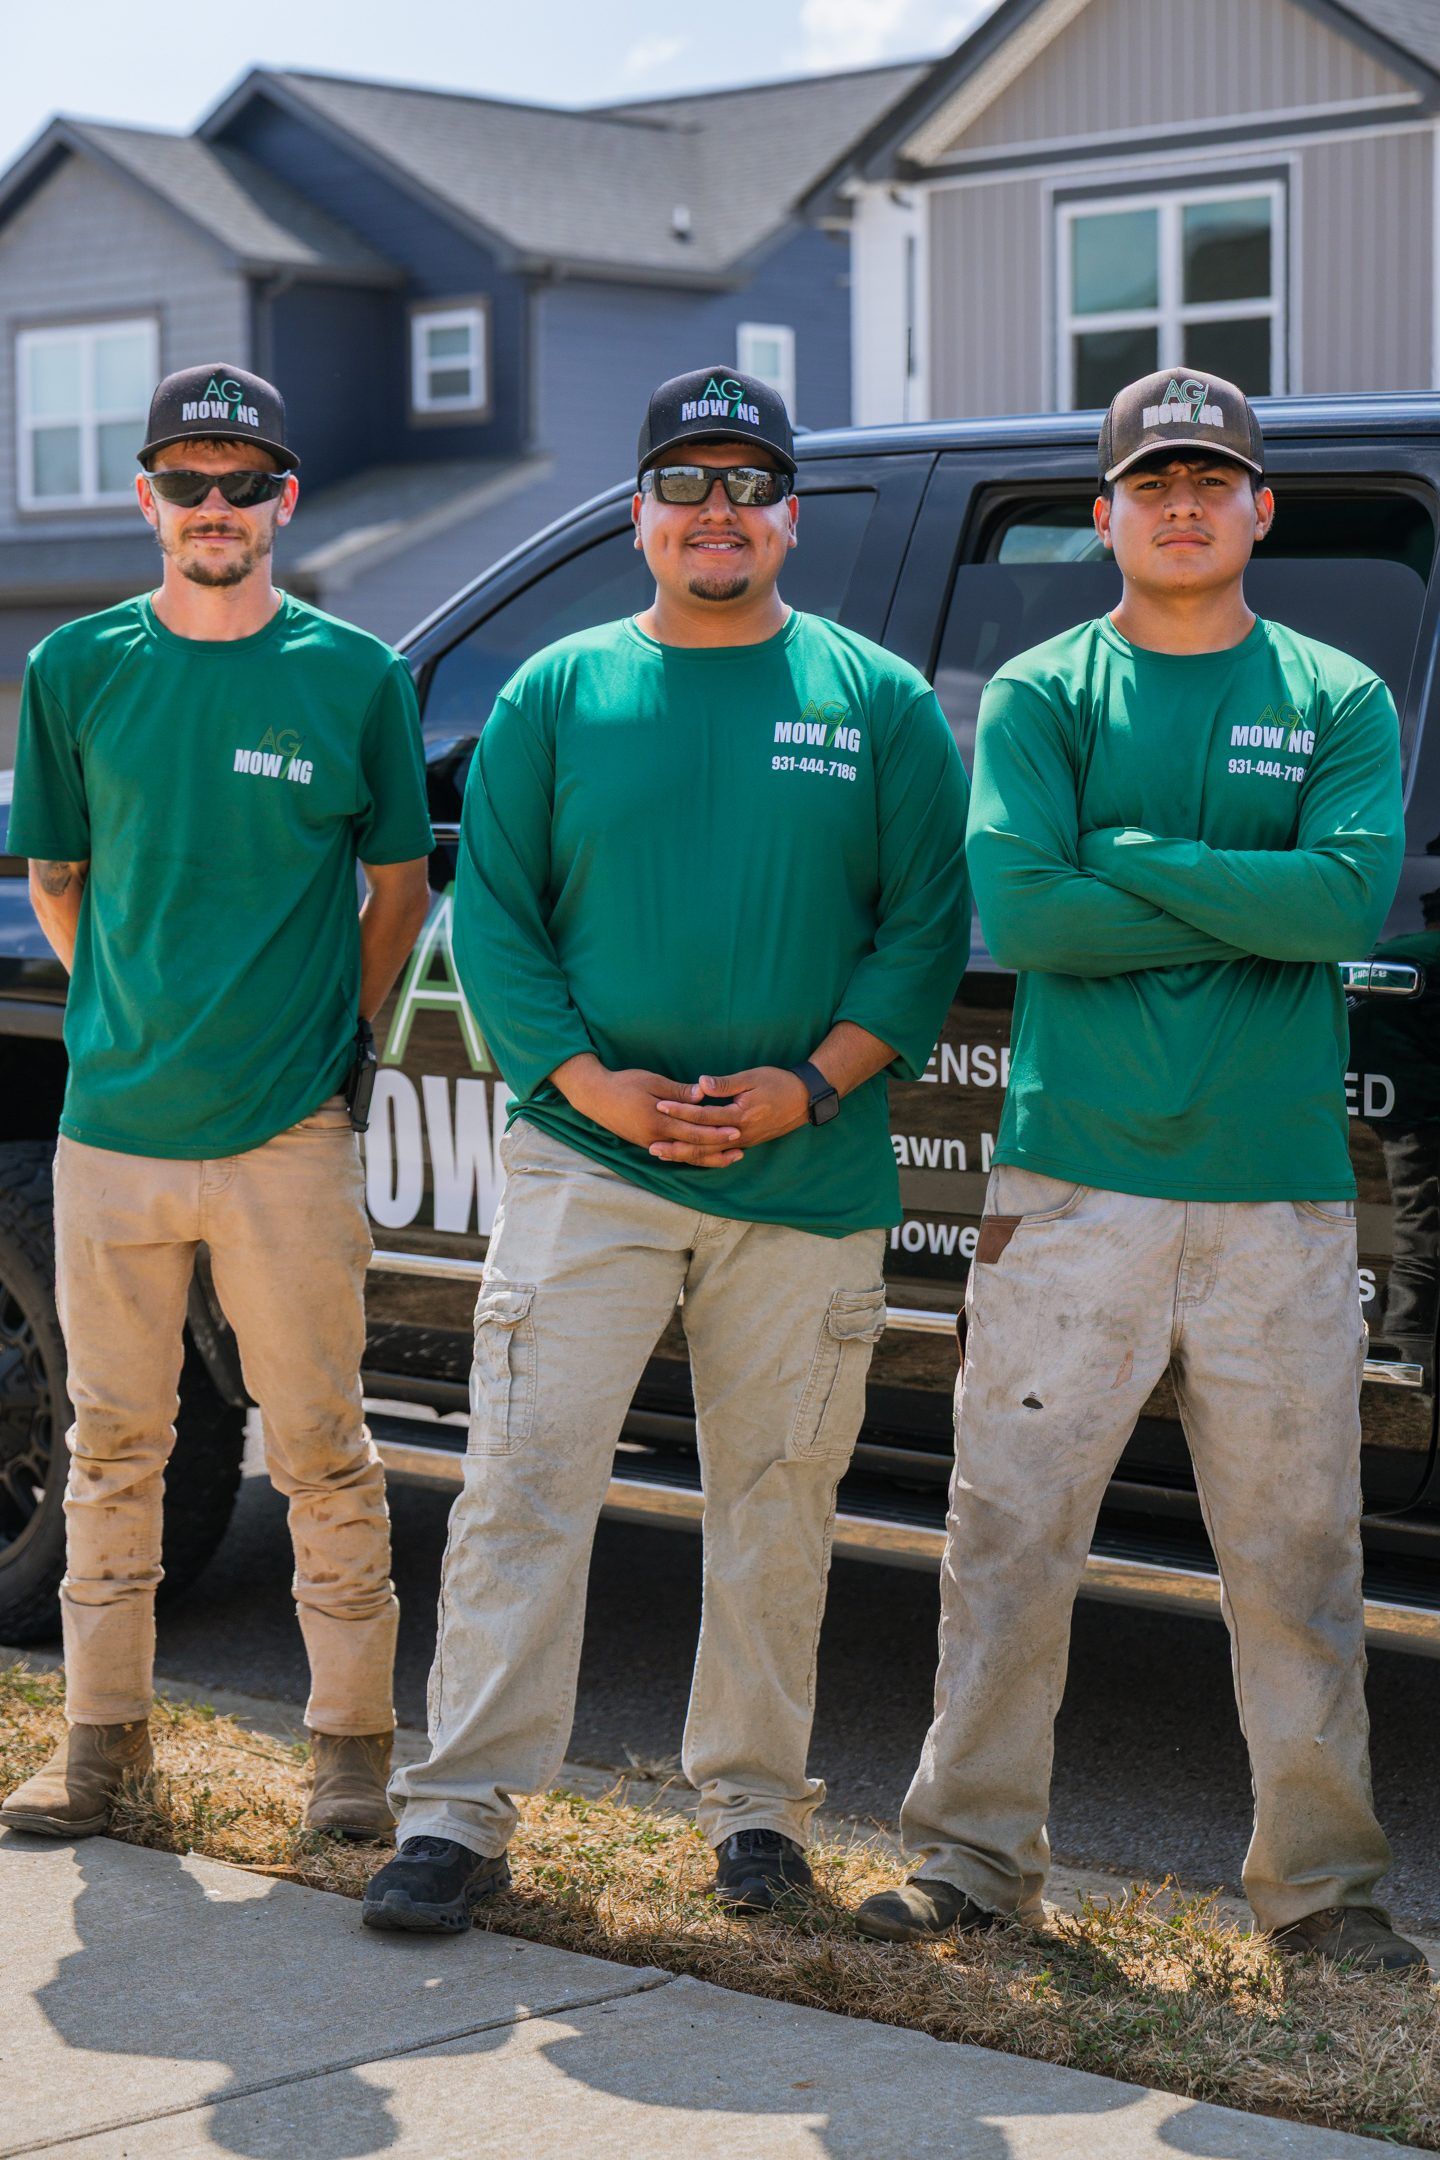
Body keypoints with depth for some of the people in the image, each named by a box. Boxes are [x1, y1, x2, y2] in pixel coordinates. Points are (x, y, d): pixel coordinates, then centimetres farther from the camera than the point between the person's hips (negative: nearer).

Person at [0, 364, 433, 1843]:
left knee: (319, 1448, 2)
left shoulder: (356, 675, 1)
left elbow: (401, 886, 9)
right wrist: (129, 1017, 10)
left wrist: (329, 1034, 4)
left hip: (289, 1133, -2)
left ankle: (350, 1736, 13)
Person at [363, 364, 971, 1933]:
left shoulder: (880, 704, 6)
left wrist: (811, 1084, -11)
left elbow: (928, 928, 2)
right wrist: (590, 1083, -10)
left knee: (775, 1508, 8)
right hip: (587, 1159, 0)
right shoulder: (558, 694, 7)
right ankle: (461, 1814, -1)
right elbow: (490, 916, 4)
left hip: (809, 1180, 1)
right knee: (524, 1481, -6)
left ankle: (753, 1804, 22)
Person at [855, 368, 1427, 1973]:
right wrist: (1252, 909, -7)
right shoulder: (1040, 695, 6)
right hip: (1072, 1178, -1)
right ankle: (974, 1853, 13)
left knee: (1296, 1554, 4)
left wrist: (1137, 857, -10)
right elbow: (1015, 907, -10)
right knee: (1011, 1532, 2)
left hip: (1279, 1193, 1)